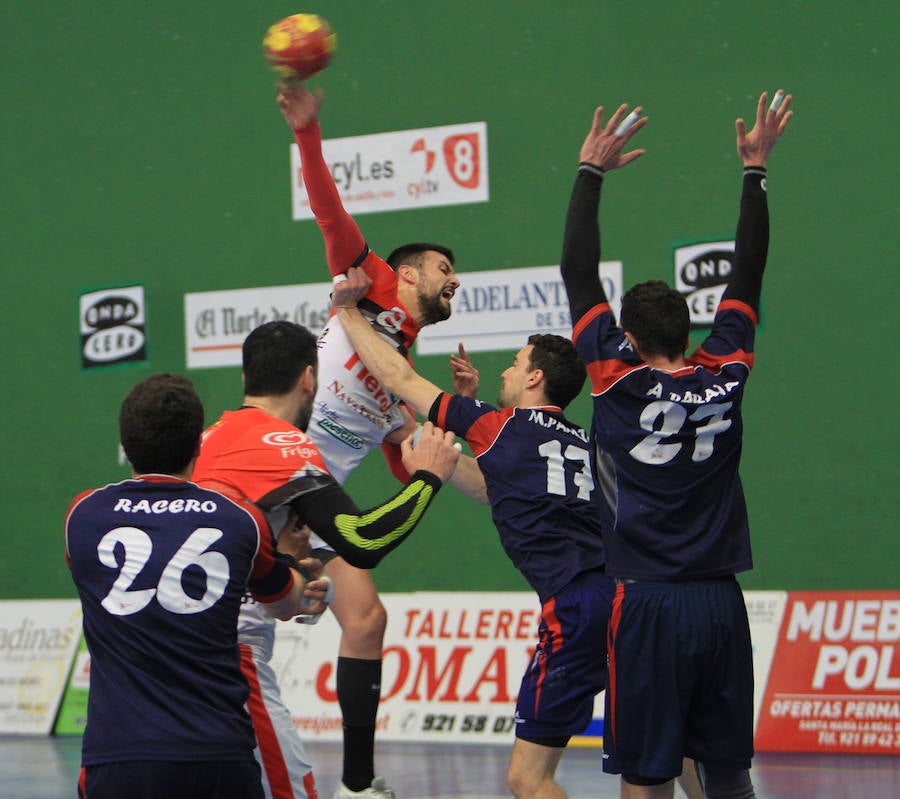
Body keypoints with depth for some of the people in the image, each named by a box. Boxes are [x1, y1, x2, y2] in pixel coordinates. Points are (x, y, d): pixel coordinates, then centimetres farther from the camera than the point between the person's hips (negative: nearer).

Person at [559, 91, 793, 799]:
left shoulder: (619, 382, -4)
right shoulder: (726, 377, 4)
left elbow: (579, 276, 2)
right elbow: (748, 274, 14)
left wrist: (592, 171, 8)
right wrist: (755, 169, 21)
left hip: (649, 603, -4)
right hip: (721, 603, 4)